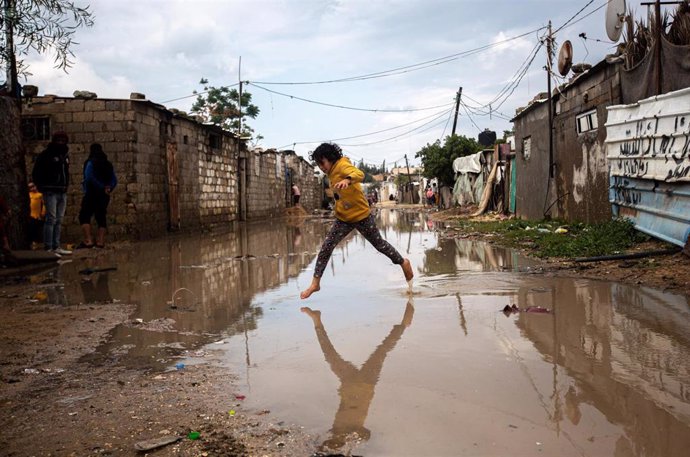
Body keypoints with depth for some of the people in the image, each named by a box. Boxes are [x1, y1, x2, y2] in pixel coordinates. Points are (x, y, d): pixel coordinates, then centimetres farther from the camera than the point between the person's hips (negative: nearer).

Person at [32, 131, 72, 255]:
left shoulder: (65, 154, 15)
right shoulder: (46, 154, -5)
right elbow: (36, 173, -4)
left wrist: (66, 185, 13)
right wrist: (41, 187, -7)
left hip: (62, 192, 7)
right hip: (51, 192, -7)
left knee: (59, 221, 9)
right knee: (51, 219, -10)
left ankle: (56, 247, 14)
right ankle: (48, 248, -8)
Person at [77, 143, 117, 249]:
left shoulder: (90, 162, -7)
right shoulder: (108, 164, 12)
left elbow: (89, 178, -20)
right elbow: (114, 180, 8)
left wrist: (102, 188, -14)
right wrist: (108, 188, -4)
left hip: (92, 194, -6)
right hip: (104, 196, 7)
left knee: (84, 216, -3)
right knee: (101, 217, 10)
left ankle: (88, 240, -15)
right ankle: (100, 241, 6)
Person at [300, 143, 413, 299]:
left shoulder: (342, 165, -21)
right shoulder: (332, 171, 4)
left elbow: (359, 174, -43)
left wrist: (347, 180, -62)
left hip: (361, 216, -7)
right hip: (343, 219, 7)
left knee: (379, 244, 11)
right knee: (326, 247, -6)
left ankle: (403, 263, 34)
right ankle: (315, 283, -2)